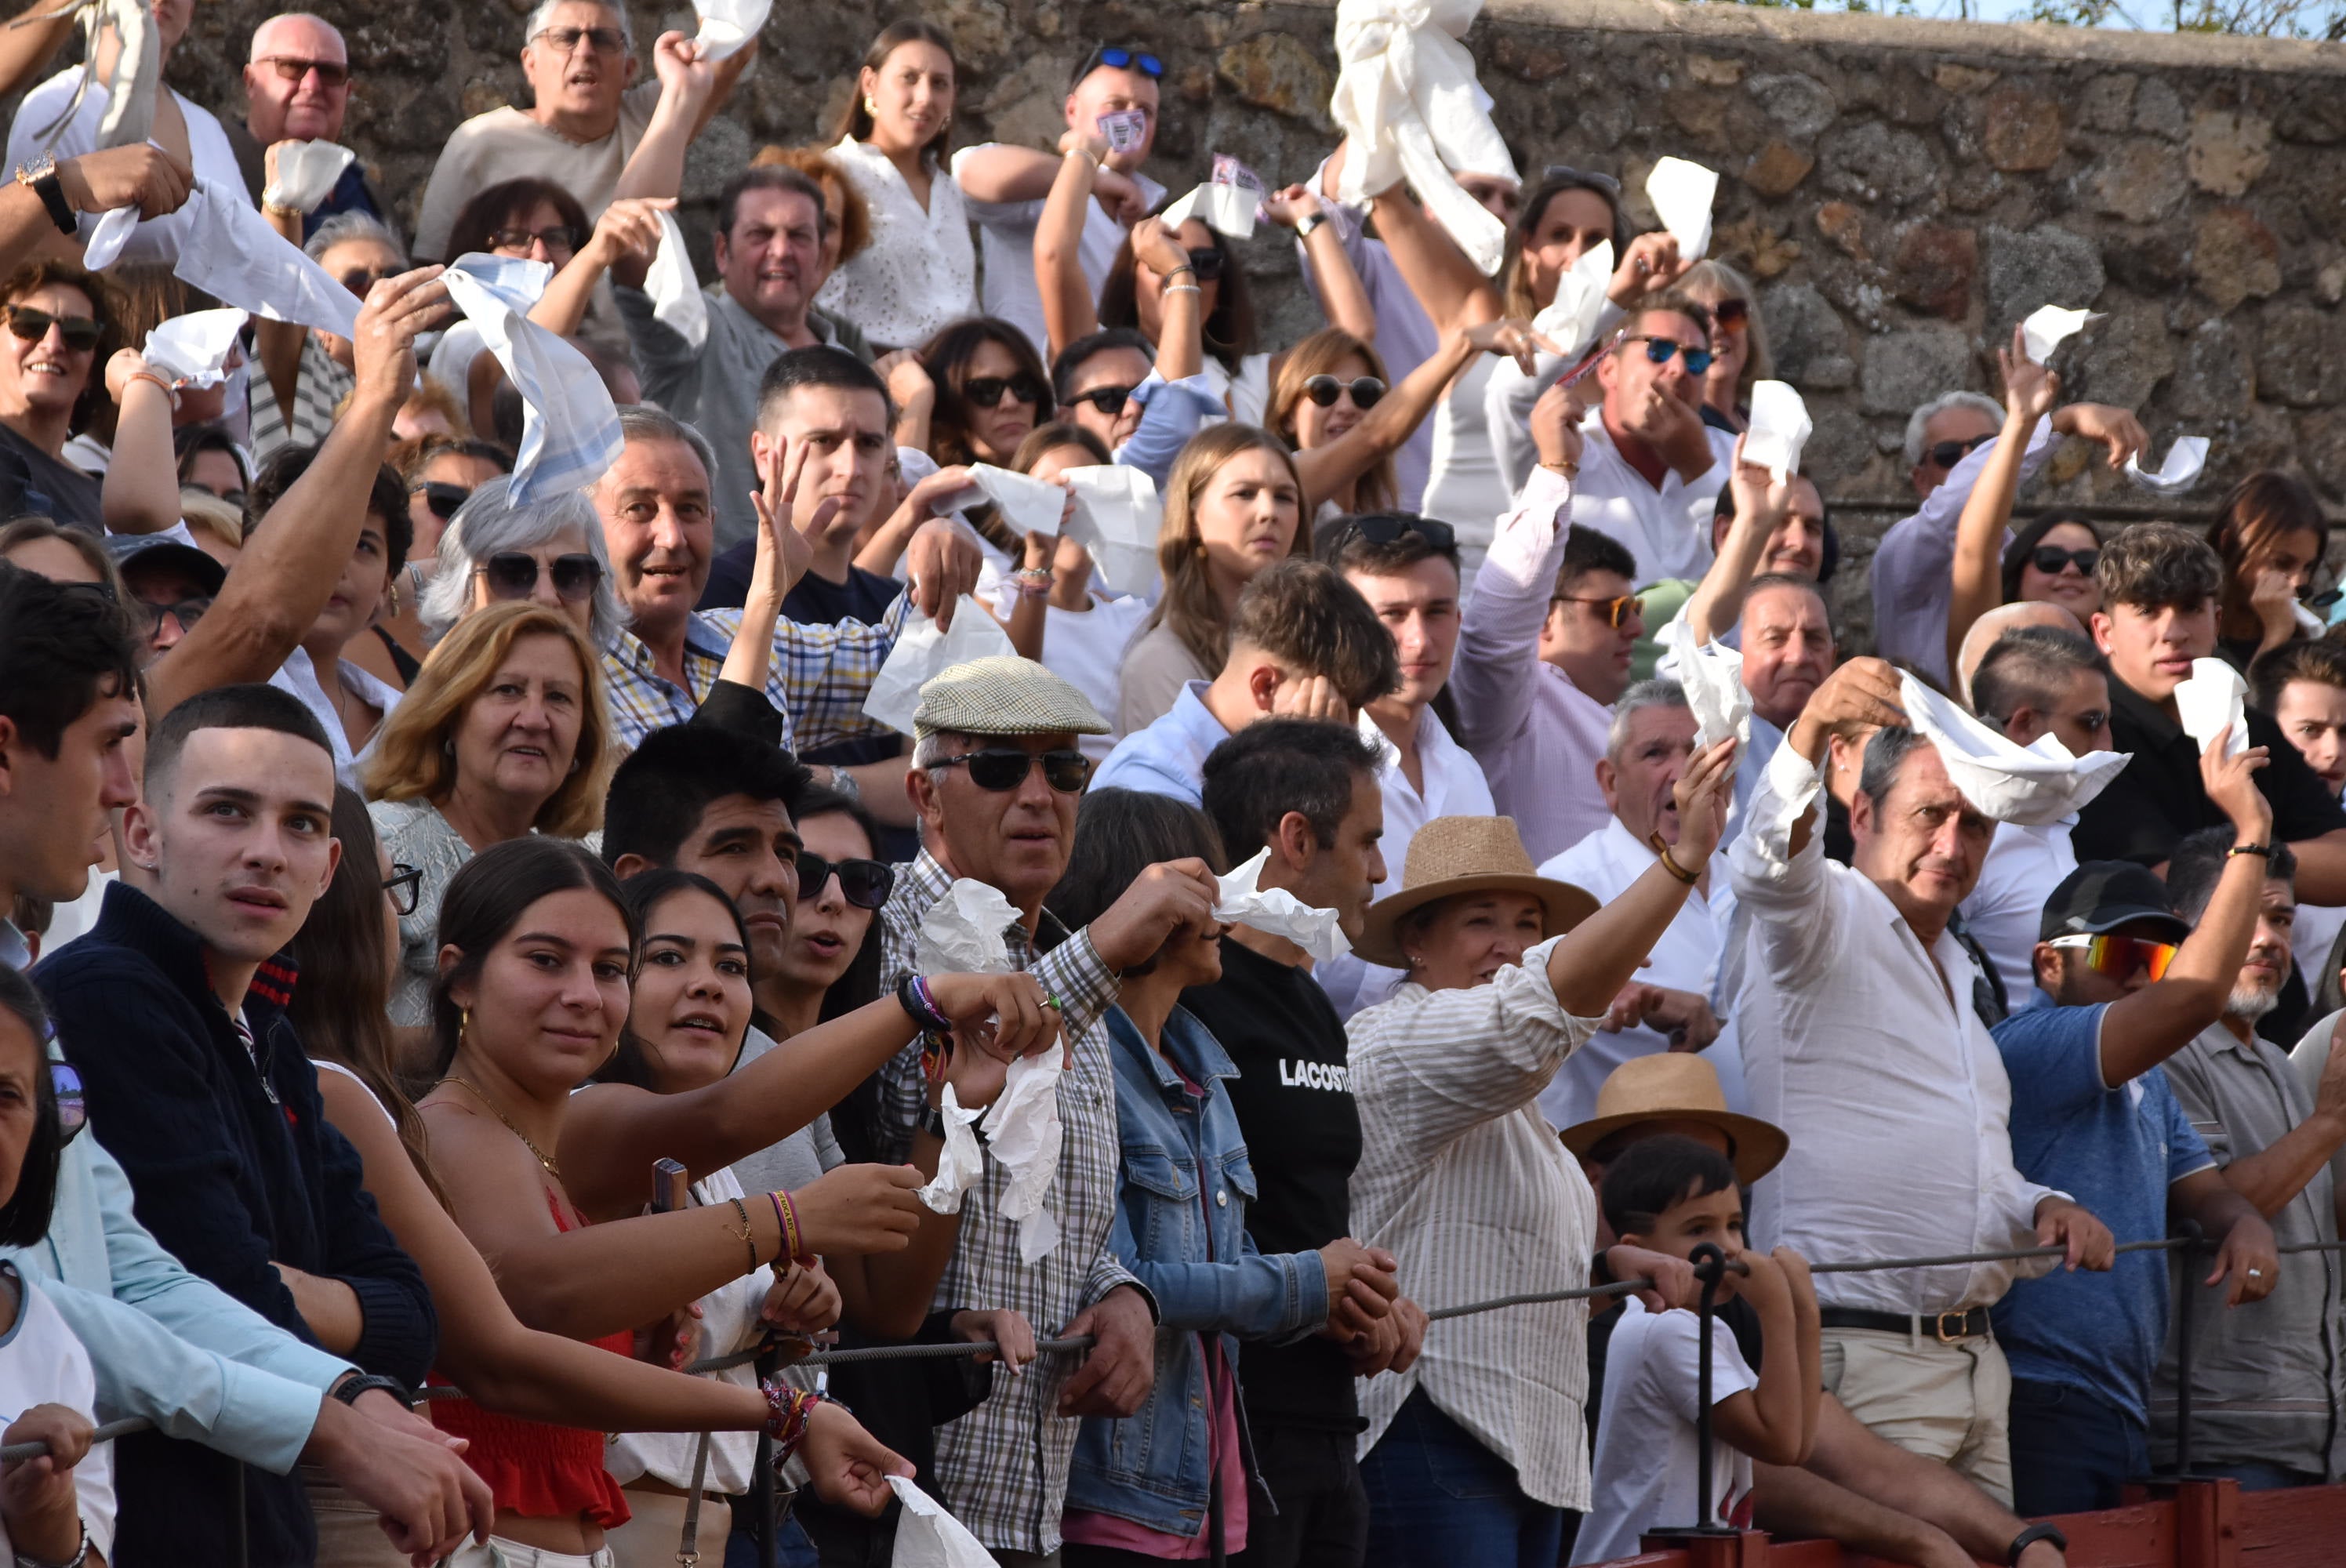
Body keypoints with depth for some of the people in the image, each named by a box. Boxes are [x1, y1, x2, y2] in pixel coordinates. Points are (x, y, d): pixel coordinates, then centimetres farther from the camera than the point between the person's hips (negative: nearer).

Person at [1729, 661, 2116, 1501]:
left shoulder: (1957, 973, 23)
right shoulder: (1826, 920, -3)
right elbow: (1772, 865, -28)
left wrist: (2041, 1210, 8)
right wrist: (1809, 733, -46)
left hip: (1974, 1359, 9)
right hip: (1857, 1358, -9)